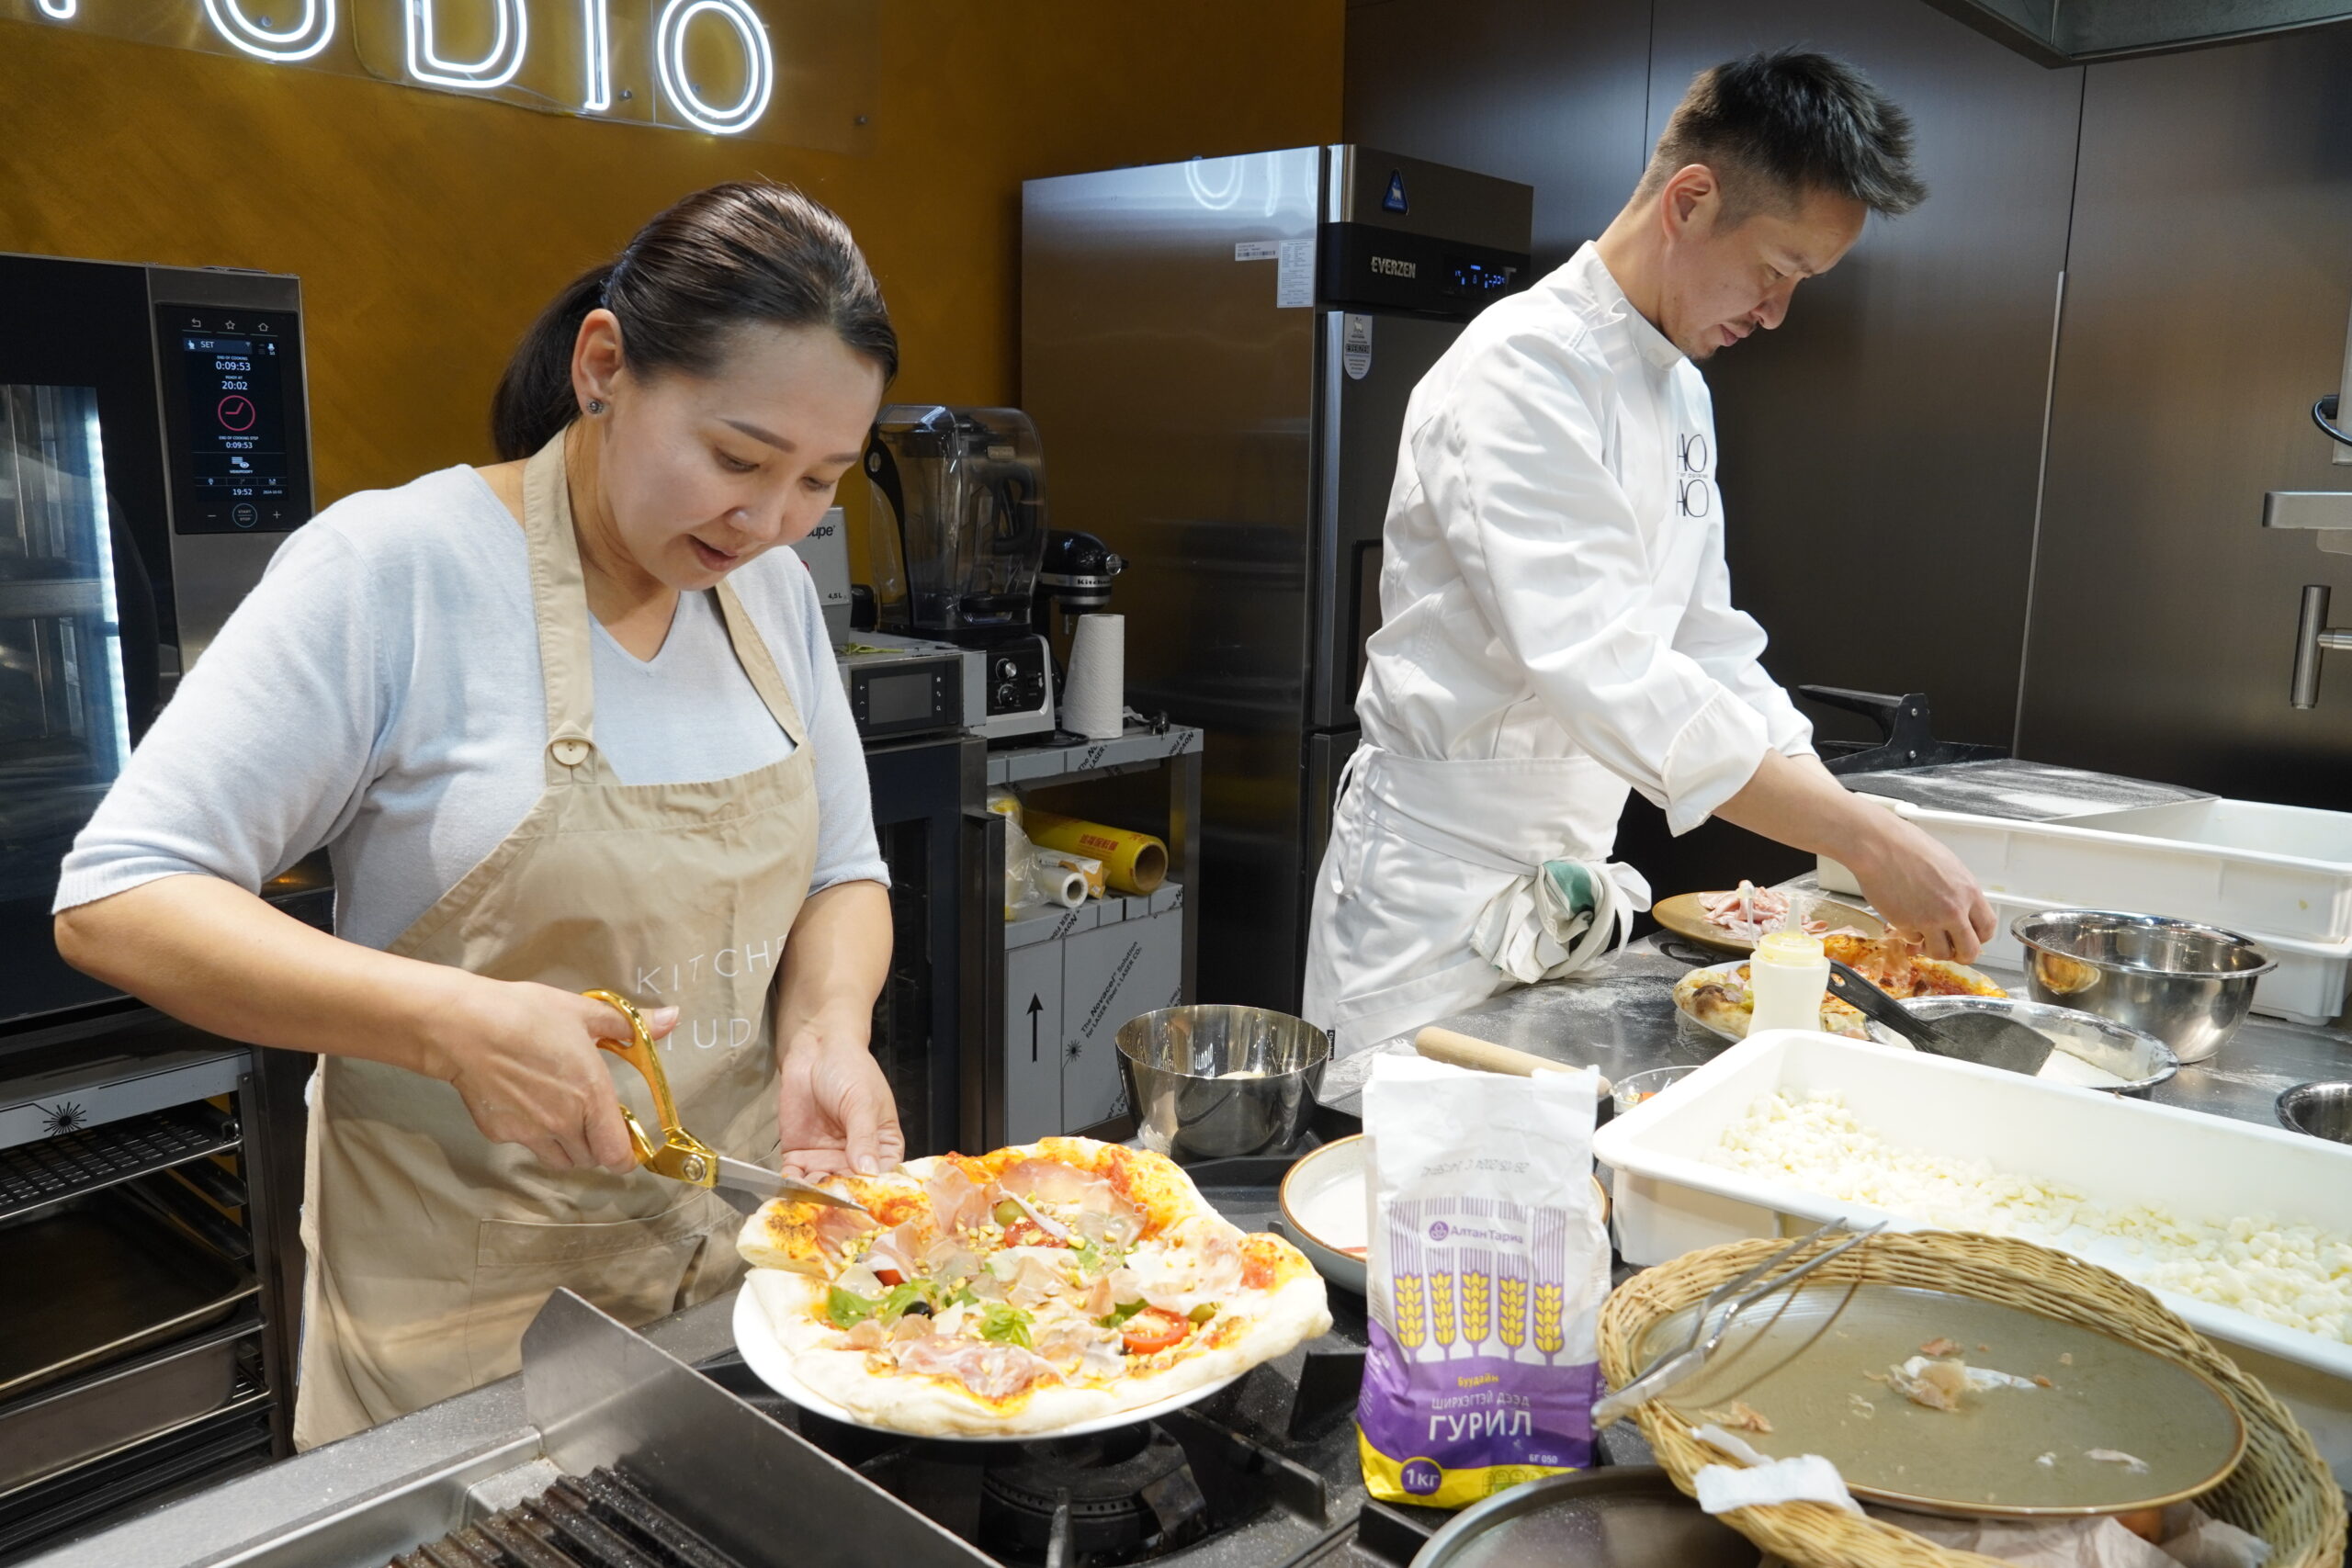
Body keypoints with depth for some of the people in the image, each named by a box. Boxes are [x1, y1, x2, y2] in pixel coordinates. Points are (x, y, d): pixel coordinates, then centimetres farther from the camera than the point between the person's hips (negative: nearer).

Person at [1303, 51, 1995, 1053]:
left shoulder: (1681, 392, 10)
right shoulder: (1522, 370, -19)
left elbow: (1707, 642, 12)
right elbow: (1598, 668, -30)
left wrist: (1863, 838, 2)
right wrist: (1866, 836, -27)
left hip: (1572, 885, 8)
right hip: (1444, 888, -8)